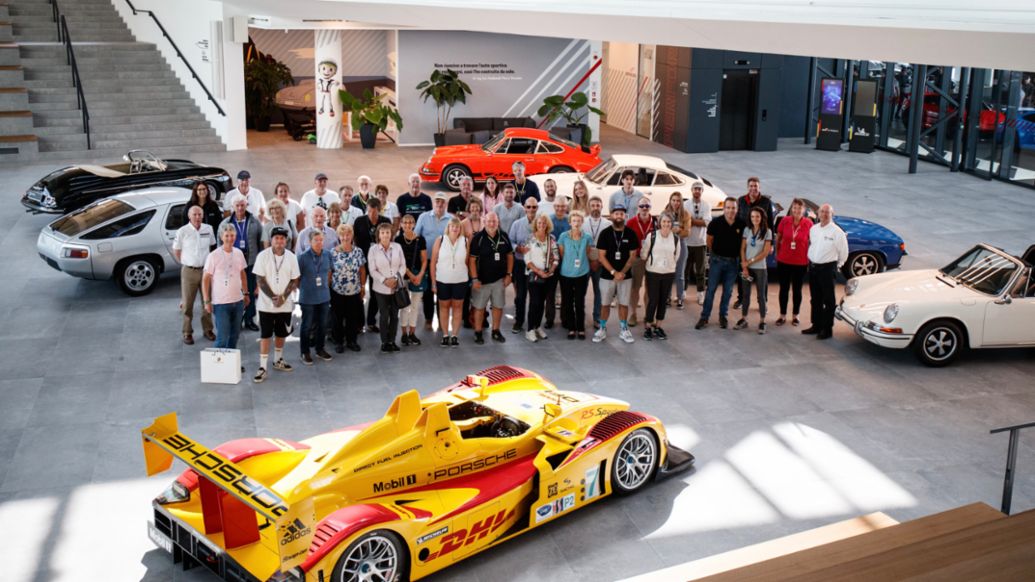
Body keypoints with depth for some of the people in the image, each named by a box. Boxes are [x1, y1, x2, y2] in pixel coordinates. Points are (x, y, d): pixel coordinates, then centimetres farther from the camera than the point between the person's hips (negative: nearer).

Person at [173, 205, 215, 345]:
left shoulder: (208, 229, 2)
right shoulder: (183, 231, -7)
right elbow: (176, 251, 3)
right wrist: (186, 263, 3)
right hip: (189, 271, -3)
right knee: (187, 303, 2)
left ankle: (208, 330, 24)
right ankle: (187, 333, 12)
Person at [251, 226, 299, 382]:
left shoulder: (291, 257, -1)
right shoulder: (263, 256, -8)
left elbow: (294, 280, 1)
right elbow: (260, 280, -8)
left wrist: (283, 297, -12)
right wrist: (273, 298, -15)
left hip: (285, 304, 3)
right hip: (266, 303, -3)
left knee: (281, 334, 14)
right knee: (265, 335, -2)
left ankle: (278, 360, 33)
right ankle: (262, 368, 1)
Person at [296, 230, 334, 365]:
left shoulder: (327, 254, -1)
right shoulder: (303, 256, -15)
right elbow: (296, 276, -7)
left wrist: (326, 285, 12)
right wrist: (304, 289, 2)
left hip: (324, 296, 4)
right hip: (308, 298, -4)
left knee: (322, 324, 13)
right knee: (307, 325, 6)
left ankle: (320, 349, 29)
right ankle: (305, 352, 18)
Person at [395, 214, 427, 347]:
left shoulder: (420, 239, 2)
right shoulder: (398, 240, -1)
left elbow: (424, 260, 3)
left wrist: (420, 275, -9)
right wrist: (410, 275, -9)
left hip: (419, 275, 2)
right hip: (403, 276, -1)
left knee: (415, 305, 6)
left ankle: (412, 333, 15)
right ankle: (404, 333, 10)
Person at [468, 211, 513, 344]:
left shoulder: (504, 236, 0)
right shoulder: (478, 238, -11)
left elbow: (510, 255, 10)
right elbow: (472, 260, -11)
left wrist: (509, 274, 4)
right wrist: (474, 279, -14)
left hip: (499, 279, 4)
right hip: (482, 279, -4)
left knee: (498, 306, 11)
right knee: (479, 307, 4)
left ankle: (496, 332, 25)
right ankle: (478, 333, 16)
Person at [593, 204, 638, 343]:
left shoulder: (631, 234, -1)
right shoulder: (605, 233, -5)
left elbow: (632, 255, 0)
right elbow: (601, 256, -7)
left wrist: (622, 272, -11)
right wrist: (613, 272, -16)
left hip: (625, 276, 1)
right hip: (607, 275, -1)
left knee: (624, 304, 6)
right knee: (605, 304, 6)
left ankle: (623, 330, 18)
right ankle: (602, 329, 18)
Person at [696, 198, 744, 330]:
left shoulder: (742, 224, -7)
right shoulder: (715, 223, -11)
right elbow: (710, 240, 4)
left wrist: (741, 258, 6)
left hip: (733, 261, 2)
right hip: (717, 259, -2)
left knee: (728, 291, 10)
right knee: (711, 289, 1)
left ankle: (723, 316, 22)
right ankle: (704, 317, 6)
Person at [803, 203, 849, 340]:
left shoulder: (837, 231, -10)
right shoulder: (813, 229, 8)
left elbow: (843, 252, -4)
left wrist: (837, 266, 3)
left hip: (827, 268, -6)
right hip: (813, 267, 6)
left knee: (828, 300, 0)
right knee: (815, 299, 15)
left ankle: (827, 329, 6)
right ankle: (816, 325, 25)